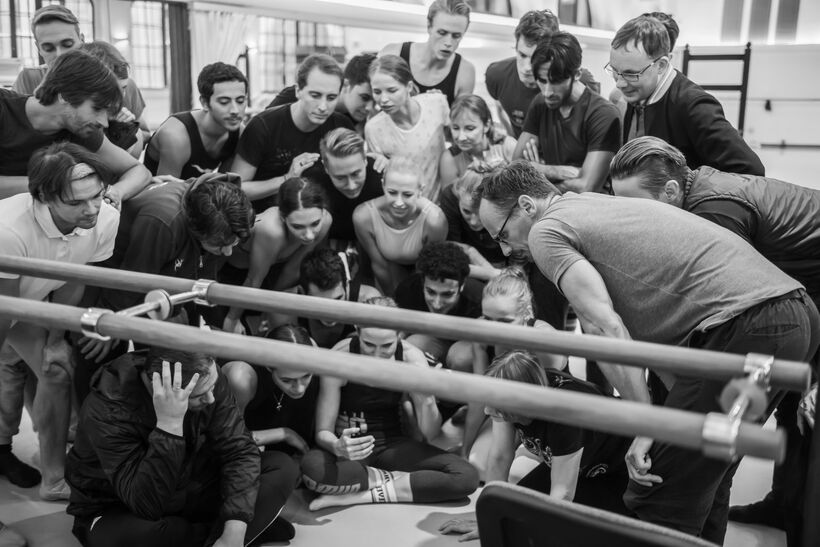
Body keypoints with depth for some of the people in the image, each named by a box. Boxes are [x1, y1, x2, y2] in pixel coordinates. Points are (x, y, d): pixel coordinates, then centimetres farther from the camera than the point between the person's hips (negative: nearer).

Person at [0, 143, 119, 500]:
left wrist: (56, 339, -10)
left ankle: (56, 481, 13)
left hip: (31, 301, 4)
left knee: (57, 370, -2)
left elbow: (72, 282, -10)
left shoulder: (106, 220, -27)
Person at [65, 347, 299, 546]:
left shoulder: (206, 379, -19)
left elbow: (239, 449, -18)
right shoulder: (107, 410, -33)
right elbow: (147, 505, -40)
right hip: (123, 513, -3)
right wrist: (169, 424, -48)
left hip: (189, 494, 3)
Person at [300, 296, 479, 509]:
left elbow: (429, 433, -8)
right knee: (313, 468, -39)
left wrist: (427, 402, -31)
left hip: (391, 444, 3)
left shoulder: (411, 358, -12)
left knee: (466, 477, -22)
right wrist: (338, 447, -38)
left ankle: (359, 495, -20)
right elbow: (322, 432, -14)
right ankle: (394, 481, -16)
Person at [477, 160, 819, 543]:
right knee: (704, 479, 24)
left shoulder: (546, 230, 0)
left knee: (660, 504, -3)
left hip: (742, 326, -10)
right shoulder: (596, 206, 28)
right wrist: (680, 397, 19)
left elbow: (606, 328, -12)